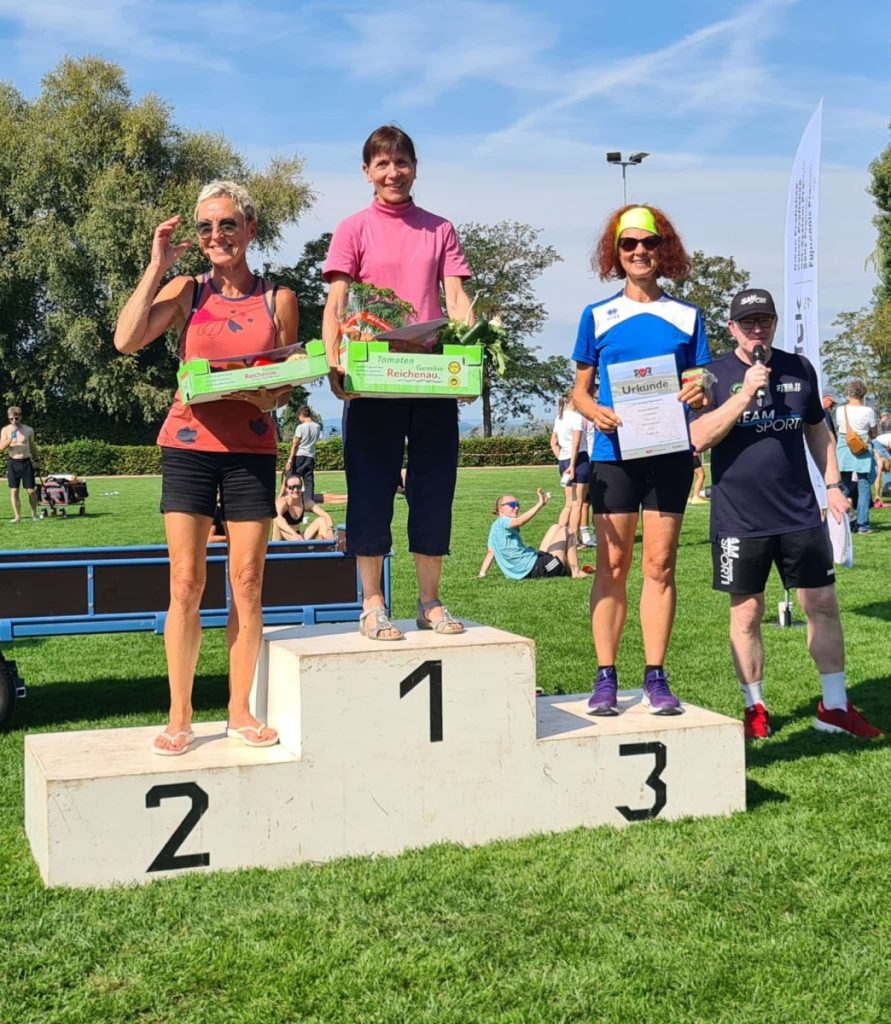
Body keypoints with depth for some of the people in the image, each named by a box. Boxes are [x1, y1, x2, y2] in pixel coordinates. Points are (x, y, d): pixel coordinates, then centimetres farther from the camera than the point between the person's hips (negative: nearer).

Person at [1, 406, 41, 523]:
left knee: (31, 491, -1)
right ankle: (17, 516, 5)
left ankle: (34, 513, 18)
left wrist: (37, 460, 16)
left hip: (26, 462, 0)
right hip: (13, 463, 0)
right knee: (14, 491, -1)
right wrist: (11, 438, -22)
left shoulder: (29, 430, 2)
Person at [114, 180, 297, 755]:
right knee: (186, 583, -2)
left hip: (251, 449, 1)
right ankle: (180, 718, 7)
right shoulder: (186, 291, 4)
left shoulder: (278, 299, 6)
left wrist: (271, 400, -14)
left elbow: (289, 383, 9)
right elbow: (126, 340, -11)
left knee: (247, 583, 3)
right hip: (190, 444, -1)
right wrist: (157, 266, -7)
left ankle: (241, 711, 14)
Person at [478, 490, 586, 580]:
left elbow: (490, 552, 15)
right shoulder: (502, 523, -14)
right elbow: (520, 521, -34)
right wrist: (540, 504, -37)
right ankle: (576, 572, 1)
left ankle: (569, 569, 16)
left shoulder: (495, 527, 17)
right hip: (536, 569, -10)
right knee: (566, 531, 1)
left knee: (556, 528, 22)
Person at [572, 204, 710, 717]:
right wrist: (596, 412, -14)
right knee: (613, 565, 1)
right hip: (615, 452, -1)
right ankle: (606, 678, 6)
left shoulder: (687, 317, 9)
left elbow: (702, 387, 11)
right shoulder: (597, 316, 7)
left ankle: (656, 677, 8)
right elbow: (581, 390, 8)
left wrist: (701, 392, -13)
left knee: (660, 565, 2)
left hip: (670, 453, 1)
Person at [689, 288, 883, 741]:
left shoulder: (799, 369, 8)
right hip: (739, 518, -3)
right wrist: (746, 393, -20)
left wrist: (832, 483, 11)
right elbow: (699, 437, -14)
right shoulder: (716, 374, -3)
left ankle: (835, 706, 16)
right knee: (746, 613, 5)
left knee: (823, 604, 4)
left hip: (800, 513, 3)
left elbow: (817, 431, 19)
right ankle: (755, 708, 19)